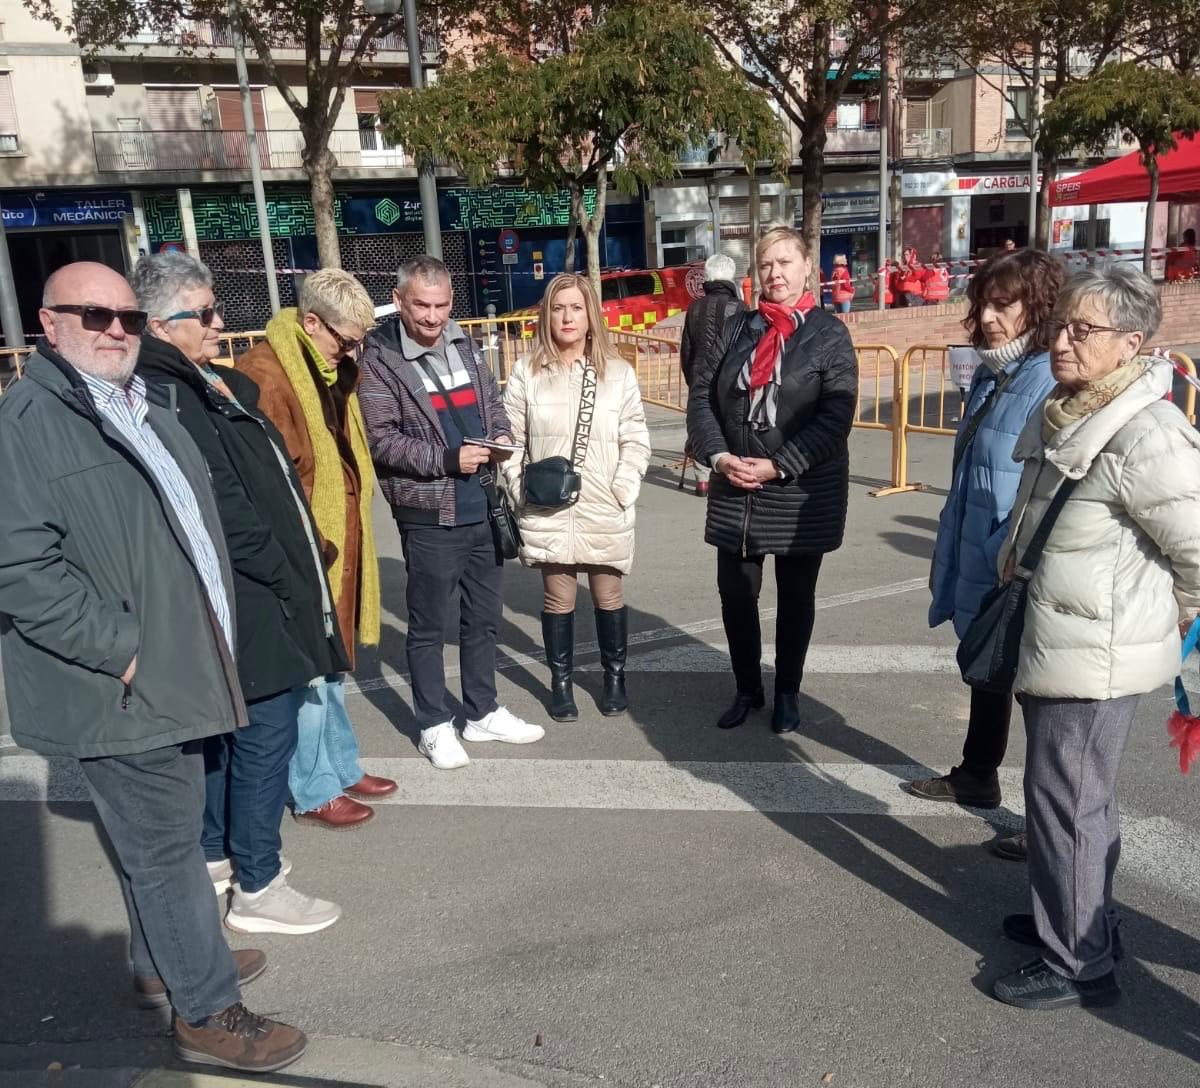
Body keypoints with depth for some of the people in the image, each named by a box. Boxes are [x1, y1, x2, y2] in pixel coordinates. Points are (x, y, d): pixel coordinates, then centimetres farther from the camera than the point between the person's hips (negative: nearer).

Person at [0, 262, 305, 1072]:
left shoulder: (143, 412, 14)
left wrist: (208, 635, 15)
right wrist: (121, 648, -23)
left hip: (173, 671, 9)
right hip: (120, 688, -9)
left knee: (163, 836, 21)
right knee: (166, 846, 1)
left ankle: (164, 966, 40)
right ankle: (210, 1014, 16)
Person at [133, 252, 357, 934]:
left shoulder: (203, 384, 13)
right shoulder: (166, 395, -17)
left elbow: (263, 476, 19)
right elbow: (219, 507, -21)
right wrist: (286, 579, -15)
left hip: (240, 595, 10)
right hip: (252, 598, -10)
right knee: (267, 733, -2)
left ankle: (217, 853, 35)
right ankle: (258, 889, 11)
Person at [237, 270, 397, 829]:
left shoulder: (330, 368, 11)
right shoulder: (265, 375, -19)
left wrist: (347, 538, 15)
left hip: (337, 546, 9)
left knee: (330, 664, 20)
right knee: (307, 674, 3)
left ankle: (342, 767, 34)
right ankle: (314, 792, 18)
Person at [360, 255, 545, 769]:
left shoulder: (463, 345, 9)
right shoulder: (379, 359, -10)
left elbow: (492, 404, 18)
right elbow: (381, 439, -14)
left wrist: (501, 437, -3)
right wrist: (447, 459, -21)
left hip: (483, 508, 6)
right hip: (429, 515, -6)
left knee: (484, 617, 16)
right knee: (429, 625, 7)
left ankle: (483, 712, 32)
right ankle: (434, 725, 22)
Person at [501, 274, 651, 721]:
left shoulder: (618, 372, 0)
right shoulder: (526, 374, 1)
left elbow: (636, 441, 0)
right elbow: (511, 442, 3)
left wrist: (622, 492, -9)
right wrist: (524, 492, -6)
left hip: (605, 512, 0)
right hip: (547, 512, 0)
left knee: (608, 595, 10)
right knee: (557, 598, 8)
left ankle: (615, 676, 29)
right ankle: (560, 682, 24)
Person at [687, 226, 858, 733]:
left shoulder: (829, 334, -4)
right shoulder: (740, 330, 8)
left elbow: (836, 417, -12)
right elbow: (701, 393, 5)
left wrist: (778, 465, -18)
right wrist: (718, 455, -11)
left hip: (803, 495, -3)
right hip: (734, 492, 3)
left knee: (795, 597, 11)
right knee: (735, 593, 7)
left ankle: (788, 693, 28)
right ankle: (747, 688, 28)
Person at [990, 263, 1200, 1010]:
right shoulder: (1068, 417, 7)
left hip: (1095, 656, -9)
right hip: (1059, 645, 9)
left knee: (1065, 803, 2)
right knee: (1081, 798, 23)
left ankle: (1078, 964, 18)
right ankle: (1083, 919, 41)